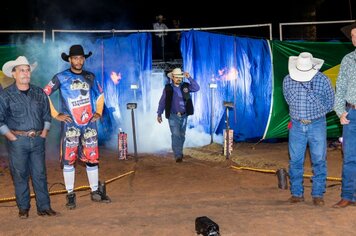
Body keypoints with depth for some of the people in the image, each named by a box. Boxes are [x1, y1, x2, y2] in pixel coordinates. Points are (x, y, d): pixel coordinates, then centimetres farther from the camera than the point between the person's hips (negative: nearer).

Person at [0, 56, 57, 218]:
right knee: (20, 175, 4)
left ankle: (44, 207, 13)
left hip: (37, 140, 3)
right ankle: (23, 208, 17)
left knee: (40, 174, 6)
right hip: (17, 141, -3)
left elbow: (47, 115, 15)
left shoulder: (39, 93, 9)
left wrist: (44, 134, 6)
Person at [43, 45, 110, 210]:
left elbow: (99, 95, 23)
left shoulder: (90, 77, 8)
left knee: (92, 158, 7)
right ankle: (70, 195, 10)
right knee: (68, 160, 0)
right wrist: (55, 115, -7)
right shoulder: (61, 77, -3)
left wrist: (99, 112, 11)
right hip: (70, 126, -3)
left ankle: (95, 191, 19)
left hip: (89, 125, 3)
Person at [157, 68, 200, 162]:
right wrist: (159, 114, 0)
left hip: (183, 116, 3)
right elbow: (162, 101, 2)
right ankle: (178, 156, -13)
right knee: (176, 135, -12)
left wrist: (189, 78, -12)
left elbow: (197, 88, -7)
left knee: (182, 136, 13)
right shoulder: (168, 88, 0)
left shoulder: (185, 86, 6)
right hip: (173, 116, -3)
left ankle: (179, 153, 29)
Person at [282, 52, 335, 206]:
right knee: (295, 161, 5)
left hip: (317, 125, -2)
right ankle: (297, 193, 16)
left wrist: (315, 113, 8)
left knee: (319, 161, 1)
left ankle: (318, 195, 12)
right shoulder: (287, 81, -3)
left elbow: (329, 104, 5)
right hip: (296, 125, 2)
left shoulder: (323, 81, -9)